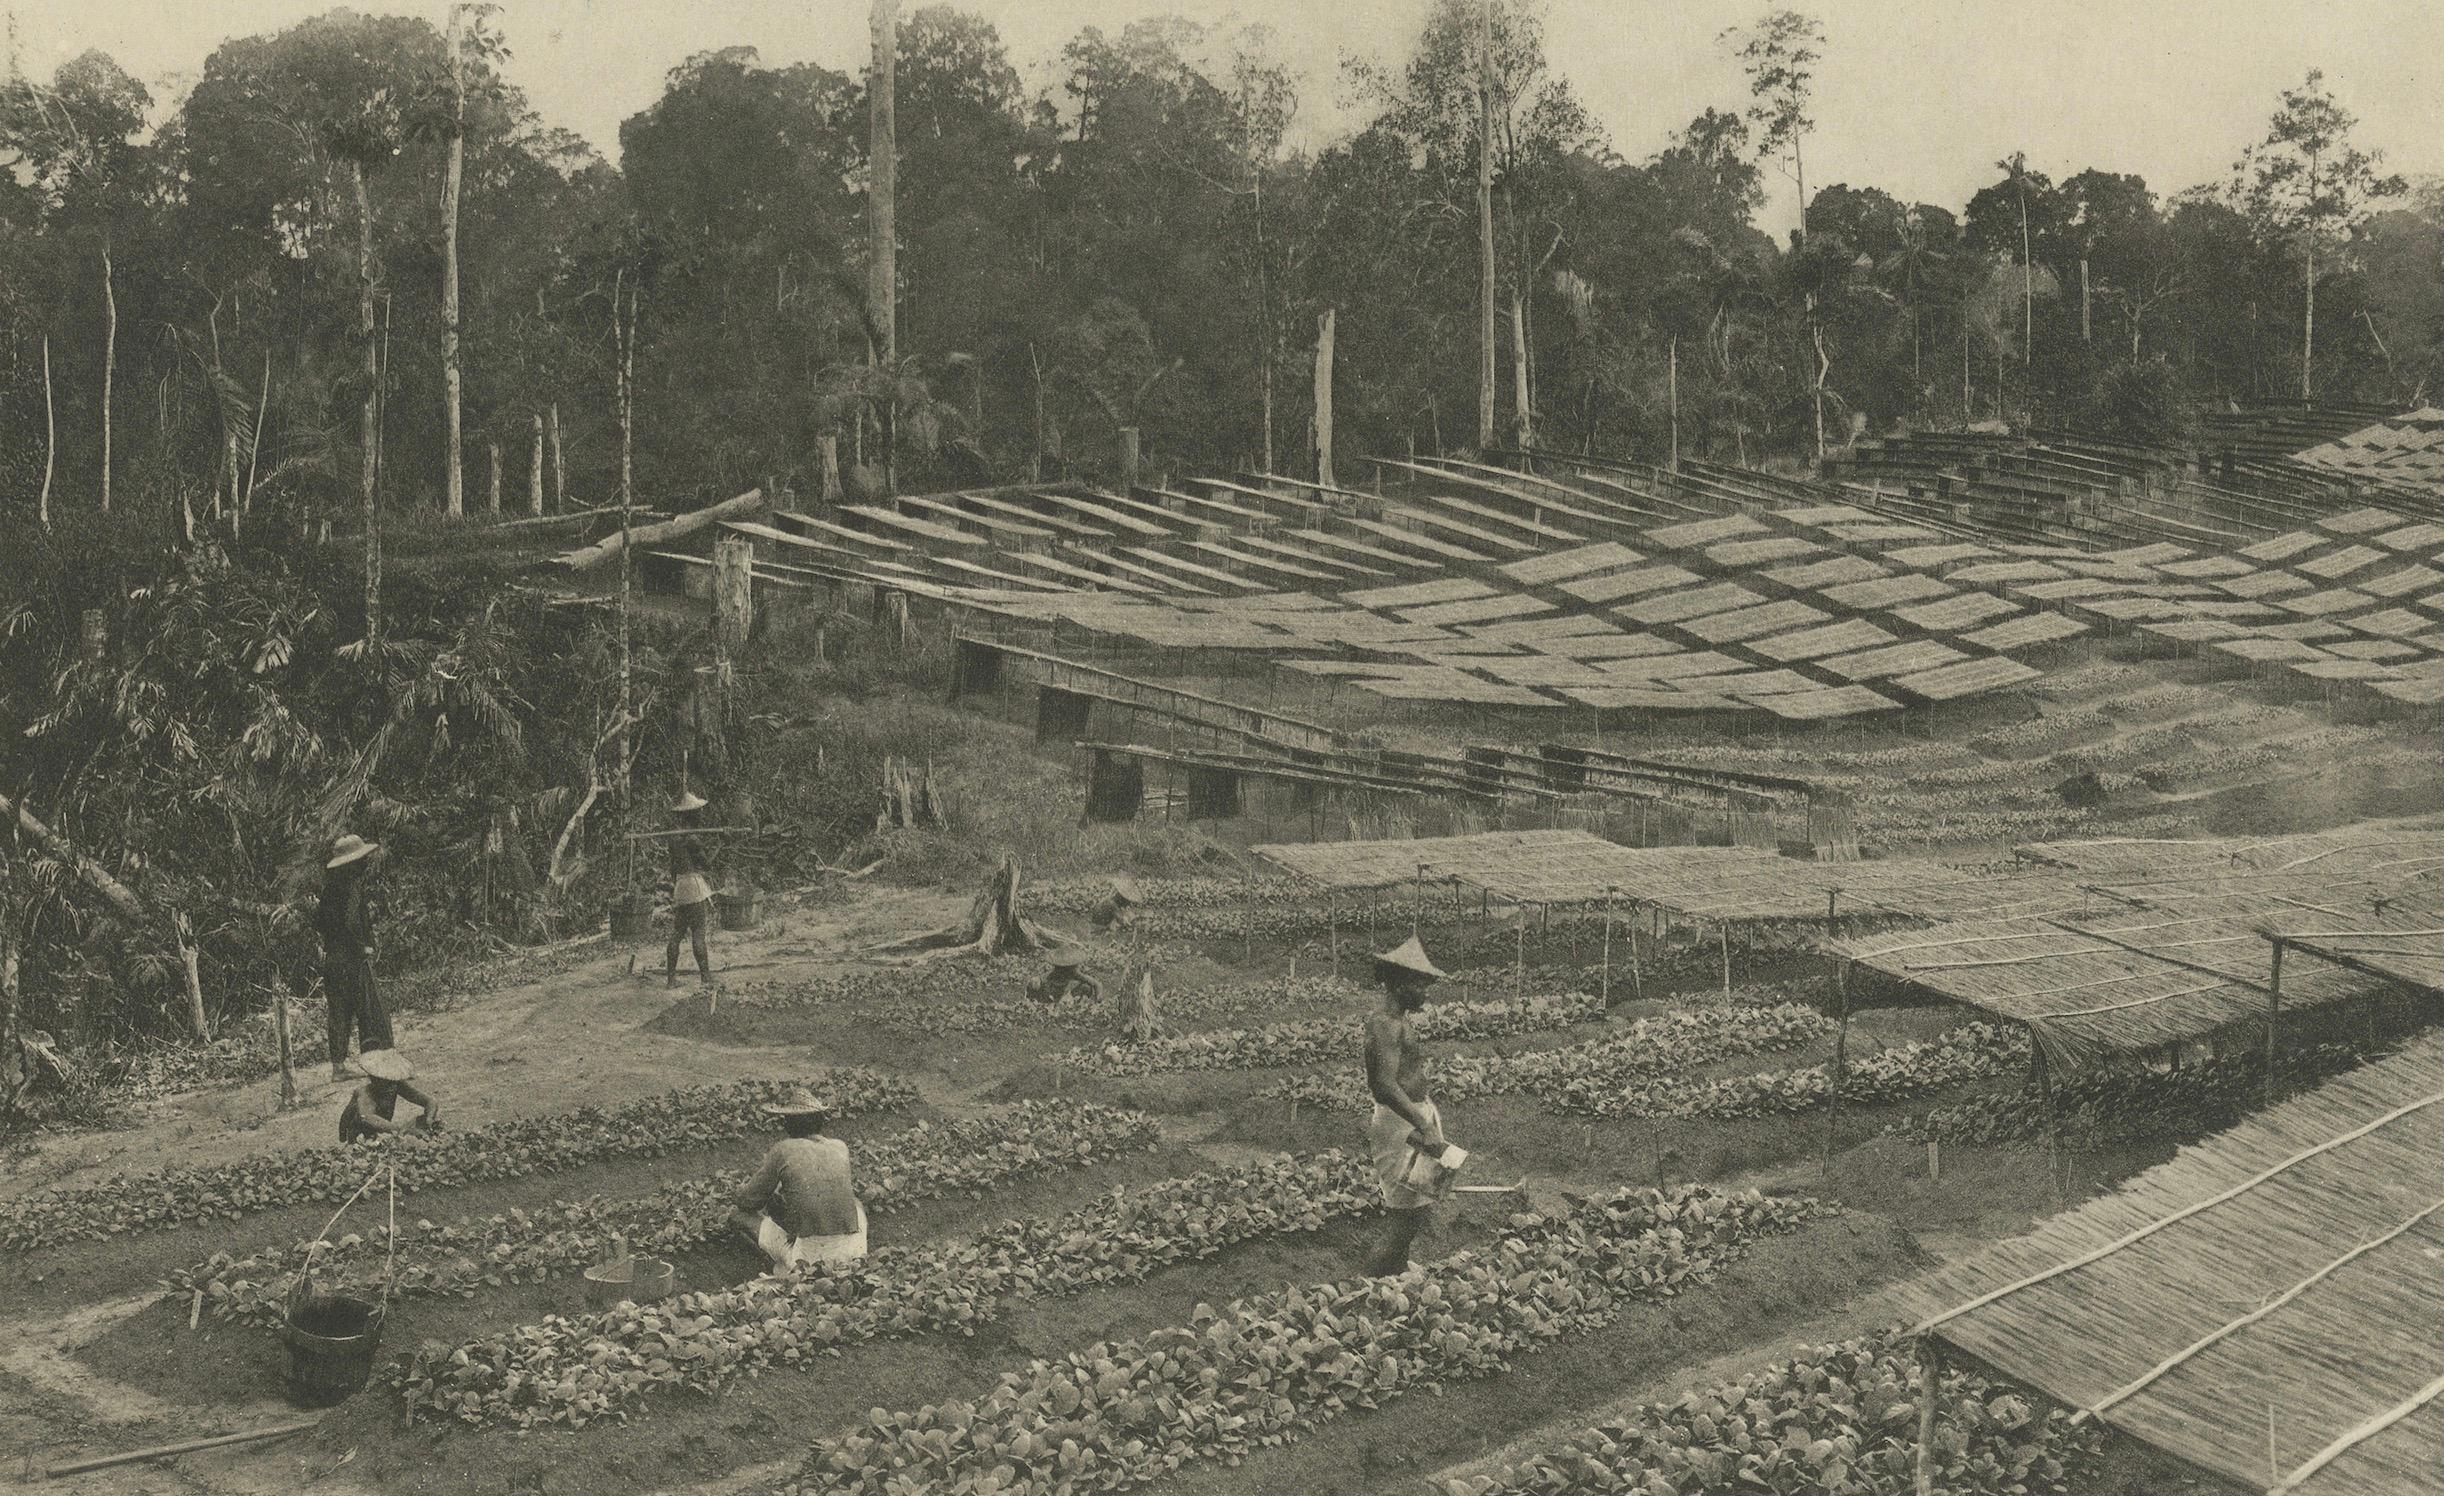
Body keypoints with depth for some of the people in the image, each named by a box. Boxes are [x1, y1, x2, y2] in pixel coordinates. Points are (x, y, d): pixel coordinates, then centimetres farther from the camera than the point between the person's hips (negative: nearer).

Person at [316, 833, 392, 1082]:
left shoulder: (331, 887, 9)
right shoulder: (353, 886, -16)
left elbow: (318, 922, 15)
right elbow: (351, 922, -26)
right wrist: (363, 947, -14)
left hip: (332, 959, 8)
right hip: (354, 959, -8)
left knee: (339, 1013, 11)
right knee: (372, 1012, -1)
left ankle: (338, 1066, 13)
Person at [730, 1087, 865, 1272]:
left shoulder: (783, 1150, -5)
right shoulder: (840, 1148, 7)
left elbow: (746, 1202, 4)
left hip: (806, 1255, -3)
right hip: (851, 1254, 4)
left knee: (738, 1215, 13)